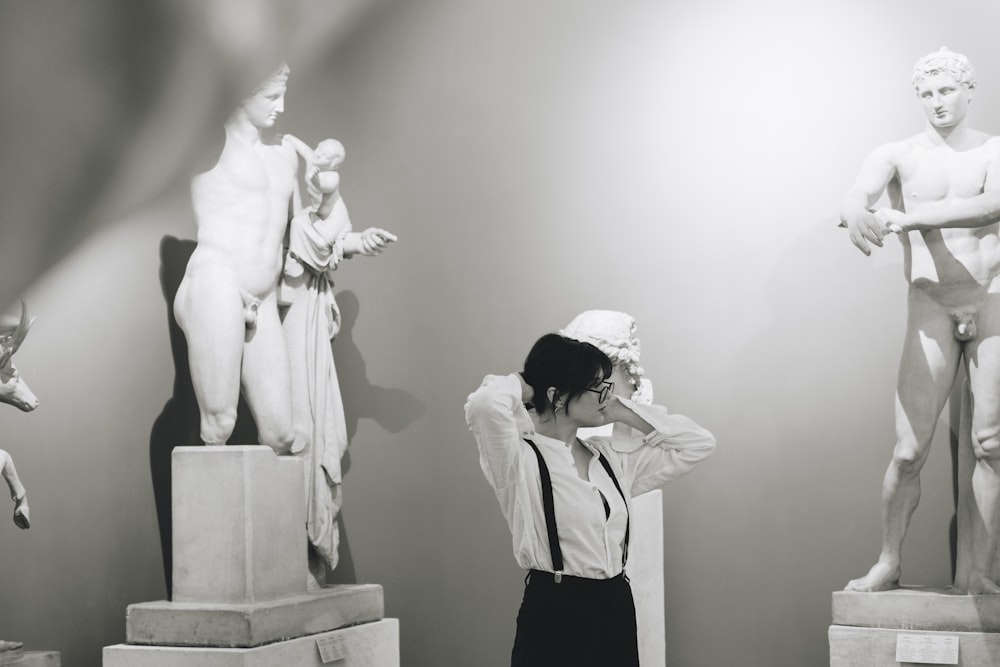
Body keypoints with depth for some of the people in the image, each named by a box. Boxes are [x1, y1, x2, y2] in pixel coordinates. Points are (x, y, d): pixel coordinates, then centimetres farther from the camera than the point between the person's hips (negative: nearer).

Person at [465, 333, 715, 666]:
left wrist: (623, 412, 8)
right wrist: (518, 386, -9)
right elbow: (485, 404, -32)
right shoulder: (524, 461, -11)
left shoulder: (611, 460, 10)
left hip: (617, 613, 7)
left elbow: (698, 443, 16)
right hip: (554, 616, -7)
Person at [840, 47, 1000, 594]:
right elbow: (858, 194, -16)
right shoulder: (896, 156, 4)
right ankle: (888, 563, 9)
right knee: (908, 451, -5)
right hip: (931, 308, 0)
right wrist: (857, 212, -43)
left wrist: (903, 216, -28)